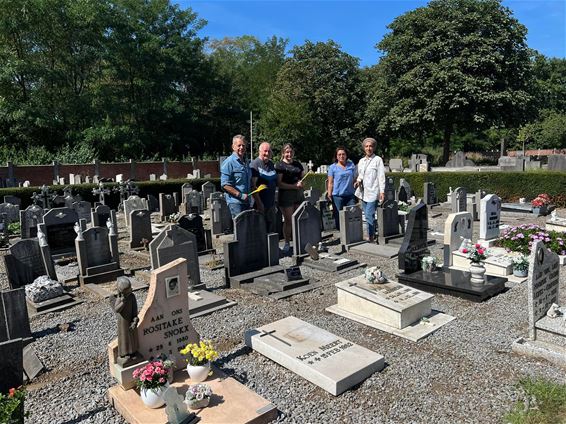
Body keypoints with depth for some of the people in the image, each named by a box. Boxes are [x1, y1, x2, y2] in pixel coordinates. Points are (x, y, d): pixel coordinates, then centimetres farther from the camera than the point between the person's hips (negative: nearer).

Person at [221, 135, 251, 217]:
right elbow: (225, 185, -16)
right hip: (235, 202, -8)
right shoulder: (229, 162, -10)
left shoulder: (245, 162, 17)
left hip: (246, 201, 8)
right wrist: (241, 195, -19)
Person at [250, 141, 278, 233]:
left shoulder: (271, 164, 14)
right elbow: (253, 186, -17)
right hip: (260, 203, -7)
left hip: (271, 203, 7)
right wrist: (259, 203, -20)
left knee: (272, 229, 12)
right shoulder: (254, 164, -10)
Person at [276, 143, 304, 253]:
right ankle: (287, 243, 11)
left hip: (299, 194, 5)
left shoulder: (298, 164, 17)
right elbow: (279, 183, -12)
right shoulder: (280, 165, -3)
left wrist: (303, 182, -2)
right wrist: (294, 186, -19)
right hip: (286, 195, -5)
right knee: (288, 221, -1)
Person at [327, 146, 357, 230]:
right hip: (337, 196, -2)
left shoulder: (351, 165, 11)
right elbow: (330, 183, 1)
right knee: (338, 216, 3)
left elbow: (355, 179, 17)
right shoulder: (332, 167, 3)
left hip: (350, 195, 2)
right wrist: (329, 195, -4)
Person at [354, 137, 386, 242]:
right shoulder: (361, 161, 15)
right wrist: (358, 181, 1)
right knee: (368, 215, 8)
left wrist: (382, 191, -12)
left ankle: (370, 236, -3)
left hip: (373, 192, -6)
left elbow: (381, 176, -6)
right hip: (363, 192, 6)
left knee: (369, 215, -12)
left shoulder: (378, 160, -2)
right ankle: (373, 234, 18)